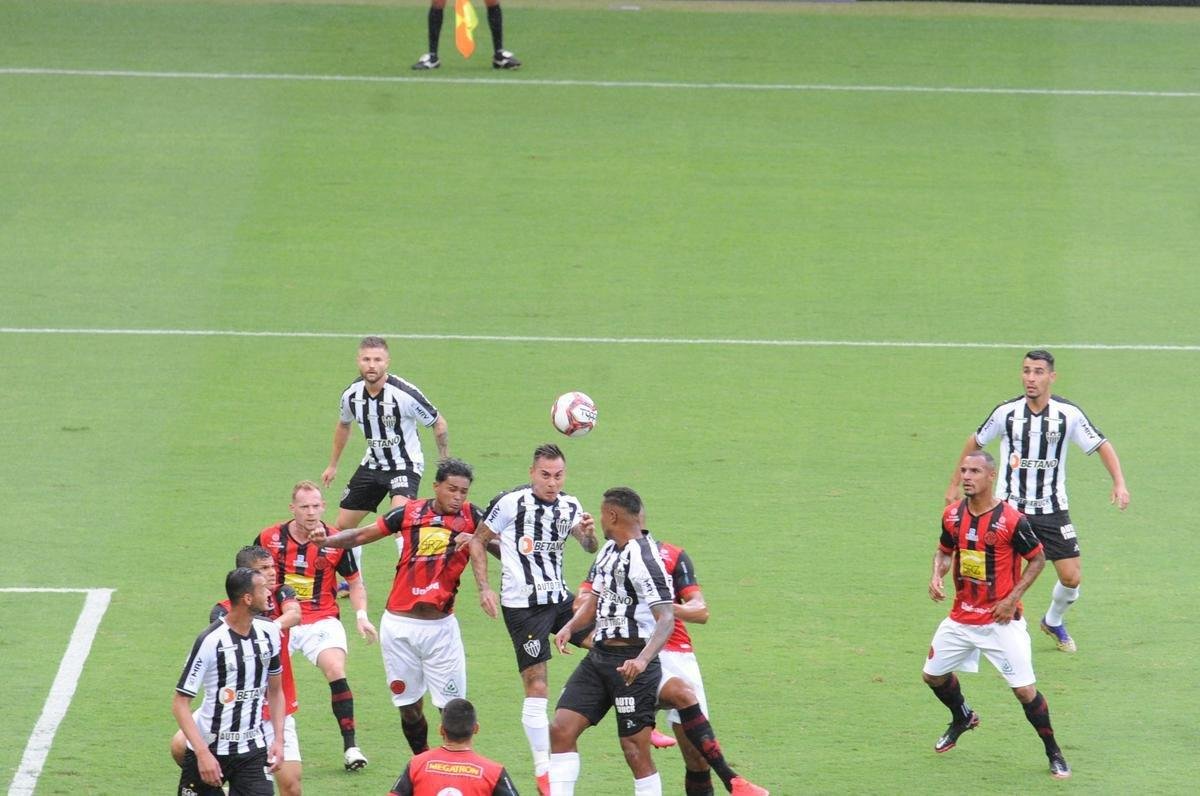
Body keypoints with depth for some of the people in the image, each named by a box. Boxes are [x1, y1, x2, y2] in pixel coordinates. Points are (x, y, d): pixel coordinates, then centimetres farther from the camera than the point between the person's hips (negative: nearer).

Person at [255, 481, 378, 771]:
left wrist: (361, 615, -8)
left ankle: (350, 746, -16)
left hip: (322, 620, -1)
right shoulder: (269, 538, -5)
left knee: (336, 672, -22)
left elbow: (355, 583, 6)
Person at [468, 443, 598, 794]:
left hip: (559, 598, 5)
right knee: (536, 687, -6)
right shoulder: (511, 503, -10)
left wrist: (589, 534, -25)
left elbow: (590, 549, -2)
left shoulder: (569, 505, 4)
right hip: (522, 605, -5)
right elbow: (478, 541, -1)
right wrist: (484, 588, -8)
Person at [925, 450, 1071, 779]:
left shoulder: (1012, 520, -19)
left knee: (1025, 690, -10)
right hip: (961, 617, 6)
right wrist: (937, 576, -6)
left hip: (1001, 620, -6)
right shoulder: (953, 515, -2)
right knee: (933, 675, 14)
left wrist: (1013, 598, -14)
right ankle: (962, 718, 46)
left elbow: (1038, 559, -8)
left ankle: (1054, 754, 8)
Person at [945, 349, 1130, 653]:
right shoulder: (1006, 412, -6)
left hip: (1052, 510, 1)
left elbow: (1102, 445, 1)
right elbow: (974, 442, 10)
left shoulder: (1068, 414, -7)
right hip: (1009, 508, -1)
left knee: (1071, 576, -1)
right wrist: (954, 485, 14)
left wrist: (1119, 482, -13)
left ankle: (1053, 621, 28)